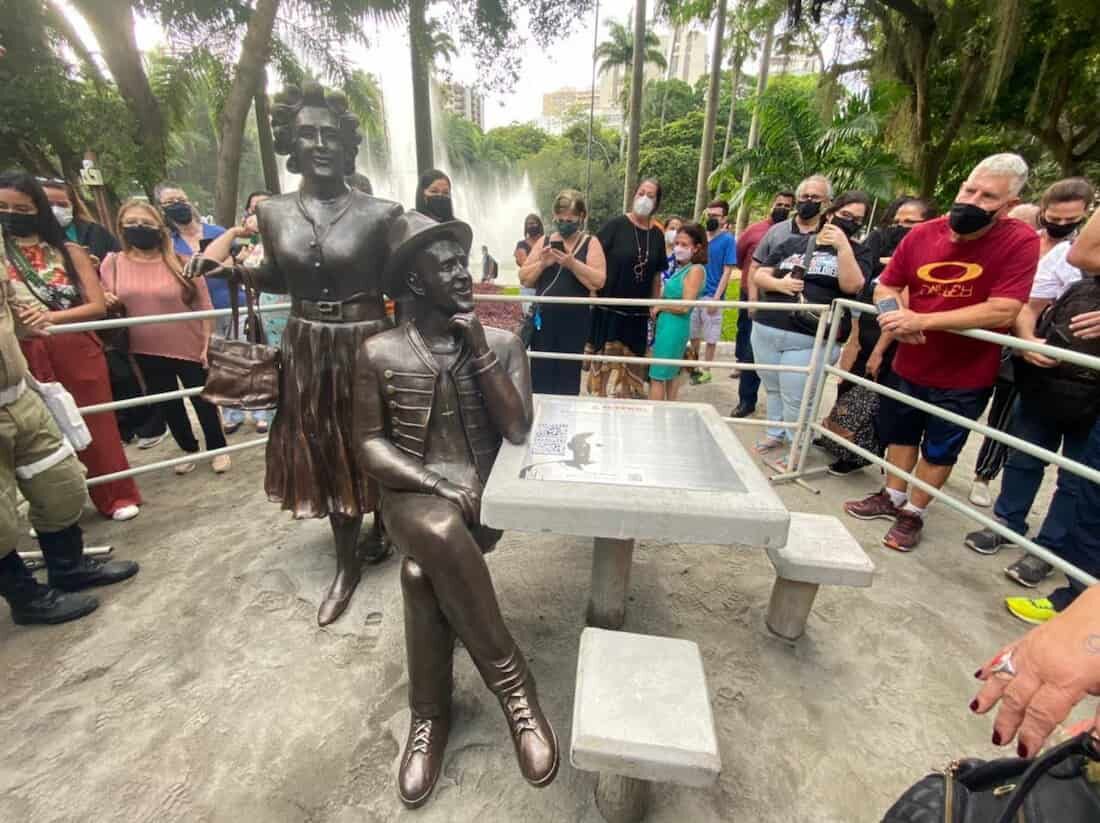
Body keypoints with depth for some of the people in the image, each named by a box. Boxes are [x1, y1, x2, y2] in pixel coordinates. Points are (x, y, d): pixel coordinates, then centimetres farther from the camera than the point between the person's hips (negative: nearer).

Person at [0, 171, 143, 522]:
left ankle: (118, 495, 19)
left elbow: (98, 306, -5)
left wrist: (51, 316, -18)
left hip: (77, 353, -1)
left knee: (95, 425, 7)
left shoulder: (69, 252, 2)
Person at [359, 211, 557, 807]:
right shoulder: (380, 353, 0)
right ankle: (513, 684, -12)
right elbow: (369, 444, 0)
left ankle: (431, 713, -1)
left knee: (422, 569, -26)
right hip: (414, 495, 0)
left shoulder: (503, 343, 2)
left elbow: (518, 430, -9)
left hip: (487, 493, 1)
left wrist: (480, 352, -15)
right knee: (440, 537, -33)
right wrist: (437, 485, -14)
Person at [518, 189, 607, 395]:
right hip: (543, 319, 2)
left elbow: (598, 281, -9)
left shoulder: (590, 243, 3)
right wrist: (542, 263, -10)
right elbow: (524, 279, 7)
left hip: (574, 321, -2)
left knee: (568, 378, 3)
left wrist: (572, 263, -20)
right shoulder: (544, 241, 10)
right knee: (540, 375, 4)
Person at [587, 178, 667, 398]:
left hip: (638, 313, 4)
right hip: (608, 308, -4)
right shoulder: (615, 225, -5)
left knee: (632, 366, 12)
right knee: (603, 363, -1)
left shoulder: (657, 235, 8)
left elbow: (656, 276, 13)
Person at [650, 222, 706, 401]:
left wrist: (659, 307, -8)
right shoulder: (681, 267, 11)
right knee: (671, 373, 17)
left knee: (657, 376, -3)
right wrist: (656, 307, -2)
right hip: (668, 324, 9)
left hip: (675, 326, -9)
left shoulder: (696, 270, -15)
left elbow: (684, 307, -20)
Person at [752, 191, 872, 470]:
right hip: (766, 329, 3)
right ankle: (775, 433, 34)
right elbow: (758, 275, 9)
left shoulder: (856, 252, 7)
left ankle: (796, 448, 17)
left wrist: (843, 246, -14)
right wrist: (778, 283, -11)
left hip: (808, 340, -3)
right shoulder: (793, 242, 11)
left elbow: (852, 285, -11)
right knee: (773, 390, 15)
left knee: (796, 400, -1)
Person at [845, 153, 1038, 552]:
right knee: (901, 434, 19)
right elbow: (885, 287, 2)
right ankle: (893, 497, 40)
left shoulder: (1020, 242, -18)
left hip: (966, 377, -3)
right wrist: (897, 314, -19)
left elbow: (1002, 311, -26)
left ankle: (913, 513, 31)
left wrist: (922, 320, -30)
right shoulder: (921, 235, -7)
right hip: (909, 365, 4)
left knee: (939, 451, 12)